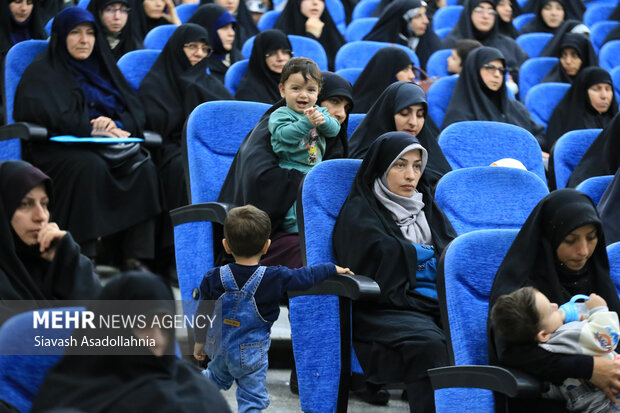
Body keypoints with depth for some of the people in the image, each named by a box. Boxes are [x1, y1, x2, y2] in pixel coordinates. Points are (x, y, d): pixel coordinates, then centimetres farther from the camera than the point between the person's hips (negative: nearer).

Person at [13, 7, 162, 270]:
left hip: (107, 146, 5)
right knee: (91, 166, -37)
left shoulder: (100, 66, 22)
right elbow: (48, 114, -14)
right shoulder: (43, 71, 4)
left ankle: (133, 257, -26)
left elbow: (134, 108, 11)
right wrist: (93, 128, -17)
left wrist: (116, 124, -11)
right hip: (57, 148, -5)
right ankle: (82, 258, -34)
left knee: (143, 166, -24)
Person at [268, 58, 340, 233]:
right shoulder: (279, 115, -9)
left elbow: (334, 129, -5)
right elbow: (285, 134, -27)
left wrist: (323, 120, -27)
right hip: (291, 171, -6)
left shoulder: (319, 111, 8)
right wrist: (307, 122, -38)